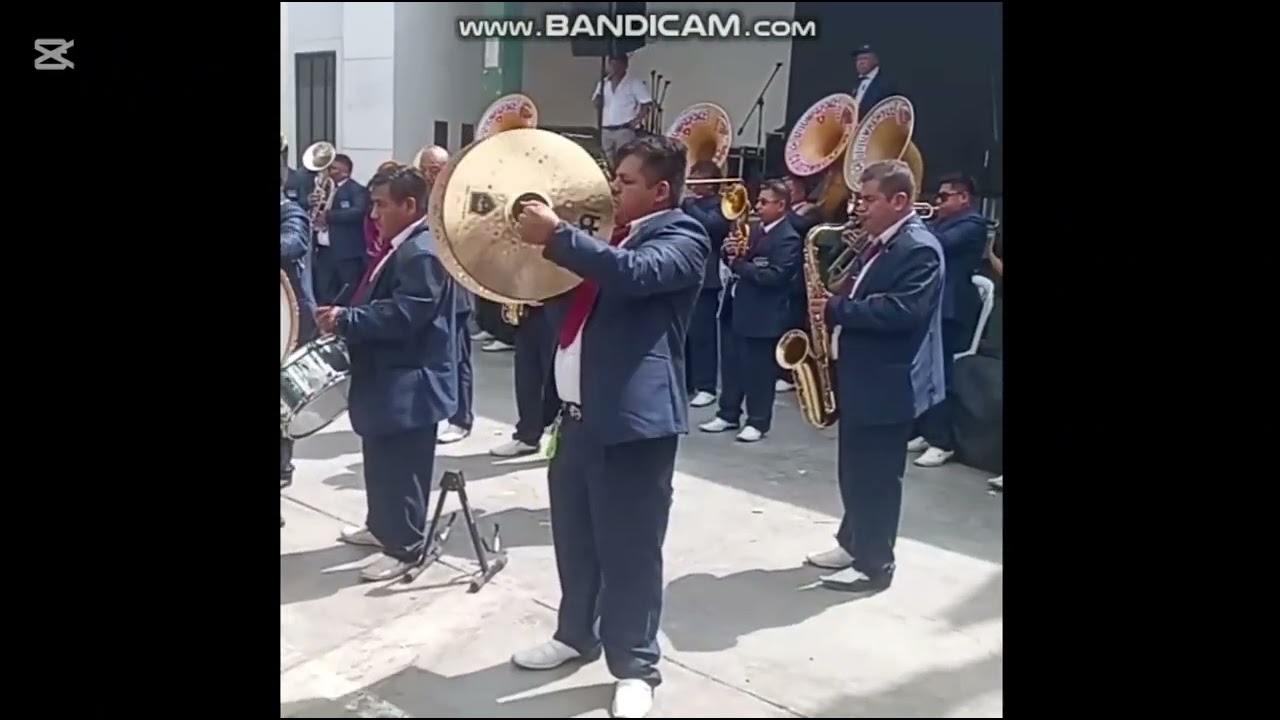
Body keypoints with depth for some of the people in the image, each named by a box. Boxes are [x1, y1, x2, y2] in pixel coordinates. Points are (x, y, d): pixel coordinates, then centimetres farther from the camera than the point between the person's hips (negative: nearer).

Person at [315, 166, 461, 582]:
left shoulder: (422, 252, -20)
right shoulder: (403, 247, 14)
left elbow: (402, 314, -29)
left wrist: (345, 320, -24)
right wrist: (346, 319, 7)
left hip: (409, 383, -11)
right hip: (389, 379, 11)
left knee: (401, 468, 0)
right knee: (382, 462, 21)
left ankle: (405, 547, 11)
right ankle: (382, 526, 37)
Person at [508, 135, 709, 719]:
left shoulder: (681, 239, -8)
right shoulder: (611, 236, 20)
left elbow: (633, 274, -29)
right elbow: (571, 307, 26)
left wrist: (556, 236, -26)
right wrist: (541, 252, 10)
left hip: (632, 417, -9)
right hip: (578, 413, 9)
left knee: (629, 547, 0)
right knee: (574, 536, 19)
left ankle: (635, 665, 14)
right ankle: (575, 634, 36)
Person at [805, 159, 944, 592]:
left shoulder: (919, 249, -17)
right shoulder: (879, 245, 14)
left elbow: (903, 312, -28)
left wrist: (837, 310, -23)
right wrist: (834, 306, 3)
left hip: (888, 383, -10)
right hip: (859, 376, 10)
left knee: (876, 475, 0)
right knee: (854, 470, 18)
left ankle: (875, 563, 11)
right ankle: (853, 543, 31)